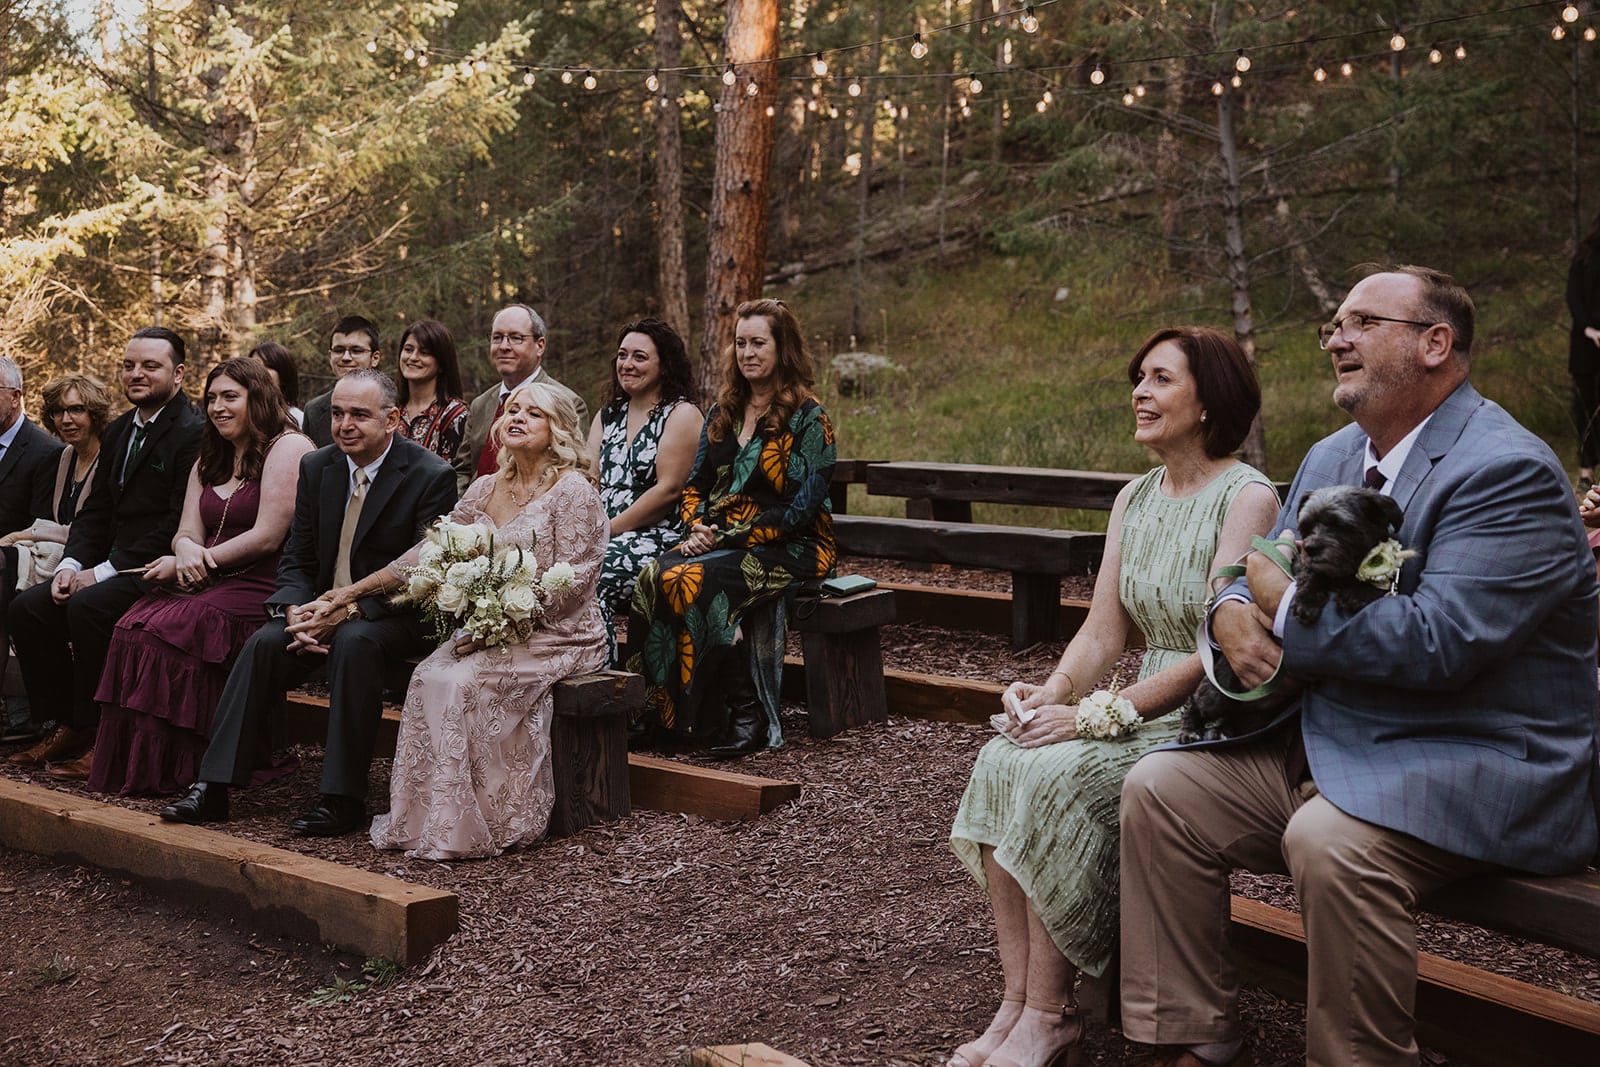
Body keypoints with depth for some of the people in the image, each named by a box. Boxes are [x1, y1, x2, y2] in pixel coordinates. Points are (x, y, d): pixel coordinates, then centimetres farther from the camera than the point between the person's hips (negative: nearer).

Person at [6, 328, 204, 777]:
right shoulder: (118, 432, 17)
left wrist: (102, 572, -18)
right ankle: (72, 723, 5)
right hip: (109, 567, 9)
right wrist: (71, 564, -2)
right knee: (25, 607, -6)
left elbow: (178, 525, -20)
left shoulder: (193, 433, -13)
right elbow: (94, 510, 18)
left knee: (88, 606, -31)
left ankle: (99, 736, -17)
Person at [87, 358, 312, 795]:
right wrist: (187, 555, -11)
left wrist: (193, 561, -9)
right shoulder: (209, 461, 23)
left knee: (167, 631, -28)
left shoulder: (289, 448, -4)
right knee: (134, 625, -21)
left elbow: (267, 537, -12)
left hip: (261, 591, -7)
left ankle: (167, 770, -18)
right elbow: (186, 534, 15)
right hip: (209, 583, 7)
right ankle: (131, 765, -17)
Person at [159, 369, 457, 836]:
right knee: (264, 643, -22)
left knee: (354, 642, -35)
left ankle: (342, 797, -29)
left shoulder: (432, 476, -11)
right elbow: (297, 560, 8)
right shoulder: (317, 467, 6)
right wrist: (296, 612, -14)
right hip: (324, 608, 5)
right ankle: (213, 788, -19)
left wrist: (349, 610, -25)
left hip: (398, 617, -5)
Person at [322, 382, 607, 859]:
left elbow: (573, 581, -14)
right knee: (428, 676, -21)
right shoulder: (486, 489, 13)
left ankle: (468, 827, -17)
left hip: (557, 635, -6)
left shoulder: (573, 491, -8)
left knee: (462, 683, -28)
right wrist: (357, 589, 9)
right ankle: (425, 817, -16)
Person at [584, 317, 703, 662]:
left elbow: (668, 489, -10)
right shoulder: (609, 415, 22)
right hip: (603, 538, 6)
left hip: (659, 540, -6)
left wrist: (609, 530, -14)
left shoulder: (681, 414, 0)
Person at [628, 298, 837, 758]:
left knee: (690, 581, -32)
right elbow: (696, 484, 18)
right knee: (653, 577, -25)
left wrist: (729, 538, -16)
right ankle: (662, 712, -21)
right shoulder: (723, 413, 16)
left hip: (790, 548, -6)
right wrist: (698, 527, -5)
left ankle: (747, 715, -21)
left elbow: (801, 509, -12)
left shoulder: (808, 418, -5)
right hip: (719, 540, 6)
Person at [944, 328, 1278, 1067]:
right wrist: (1053, 692, -11)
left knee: (1057, 776, -28)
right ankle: (1017, 1003, -17)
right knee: (1000, 764, -17)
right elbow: (1102, 631, 10)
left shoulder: (1247, 498, -11)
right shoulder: (1134, 499, 13)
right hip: (1147, 711, 7)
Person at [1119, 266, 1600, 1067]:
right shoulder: (1331, 458, 13)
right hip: (1324, 744, 9)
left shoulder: (1506, 472, -16)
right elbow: (1258, 576, 17)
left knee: (1330, 842, -35)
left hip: (1480, 766, -9)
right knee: (1158, 789, -4)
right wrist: (1232, 614, -9)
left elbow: (1440, 640, -27)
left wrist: (1288, 607, -15)